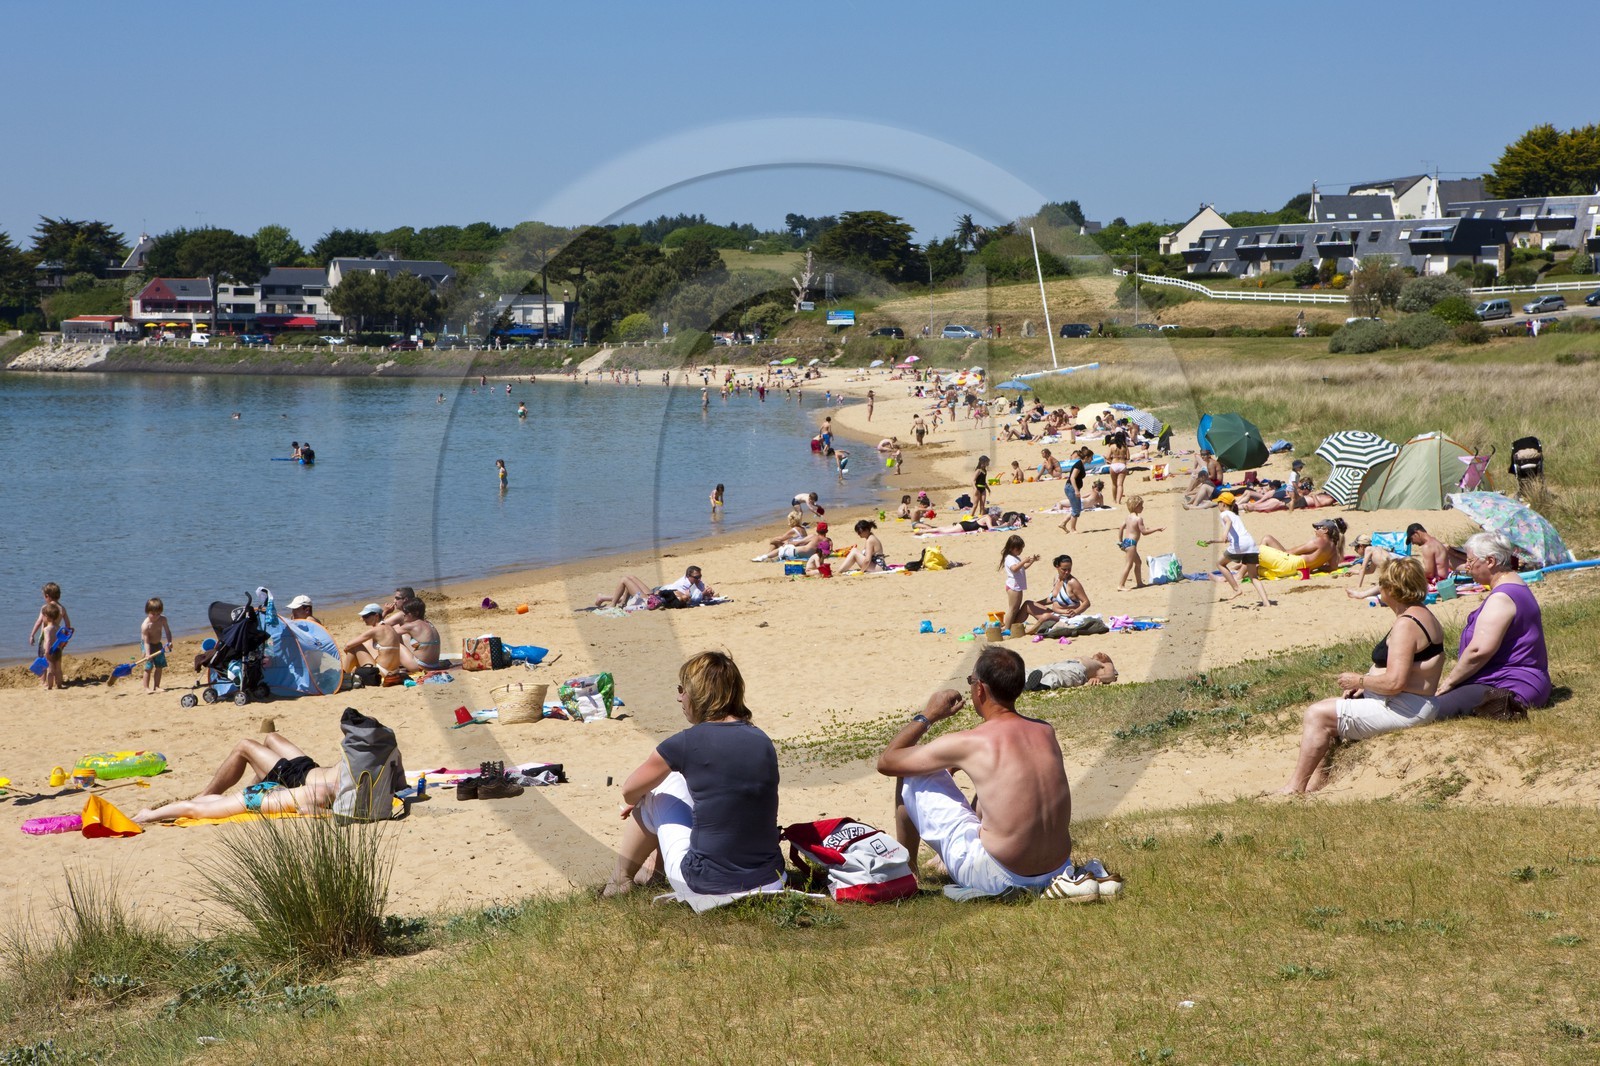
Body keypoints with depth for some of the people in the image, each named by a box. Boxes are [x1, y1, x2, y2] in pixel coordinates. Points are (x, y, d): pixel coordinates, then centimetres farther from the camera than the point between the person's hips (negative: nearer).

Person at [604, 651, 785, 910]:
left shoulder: (688, 743, -9)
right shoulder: (763, 742, 5)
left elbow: (630, 792, 8)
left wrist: (635, 802, 34)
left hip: (709, 894, -5)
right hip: (771, 887, 5)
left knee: (658, 793, 16)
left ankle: (621, 879, 30)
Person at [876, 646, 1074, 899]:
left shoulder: (967, 743, -13)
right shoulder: (1046, 731, 3)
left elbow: (886, 762, 0)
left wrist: (927, 715, 11)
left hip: (998, 878, -6)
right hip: (1056, 871, 6)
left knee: (910, 777, 8)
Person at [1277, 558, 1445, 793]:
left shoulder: (1406, 624, -21)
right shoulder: (1422, 615, 13)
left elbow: (1394, 682, -28)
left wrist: (1359, 680, -12)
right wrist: (1366, 682, 6)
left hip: (1403, 710, -11)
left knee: (1318, 715, -10)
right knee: (1325, 709, 15)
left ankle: (1296, 786, -6)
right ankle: (1317, 780, 8)